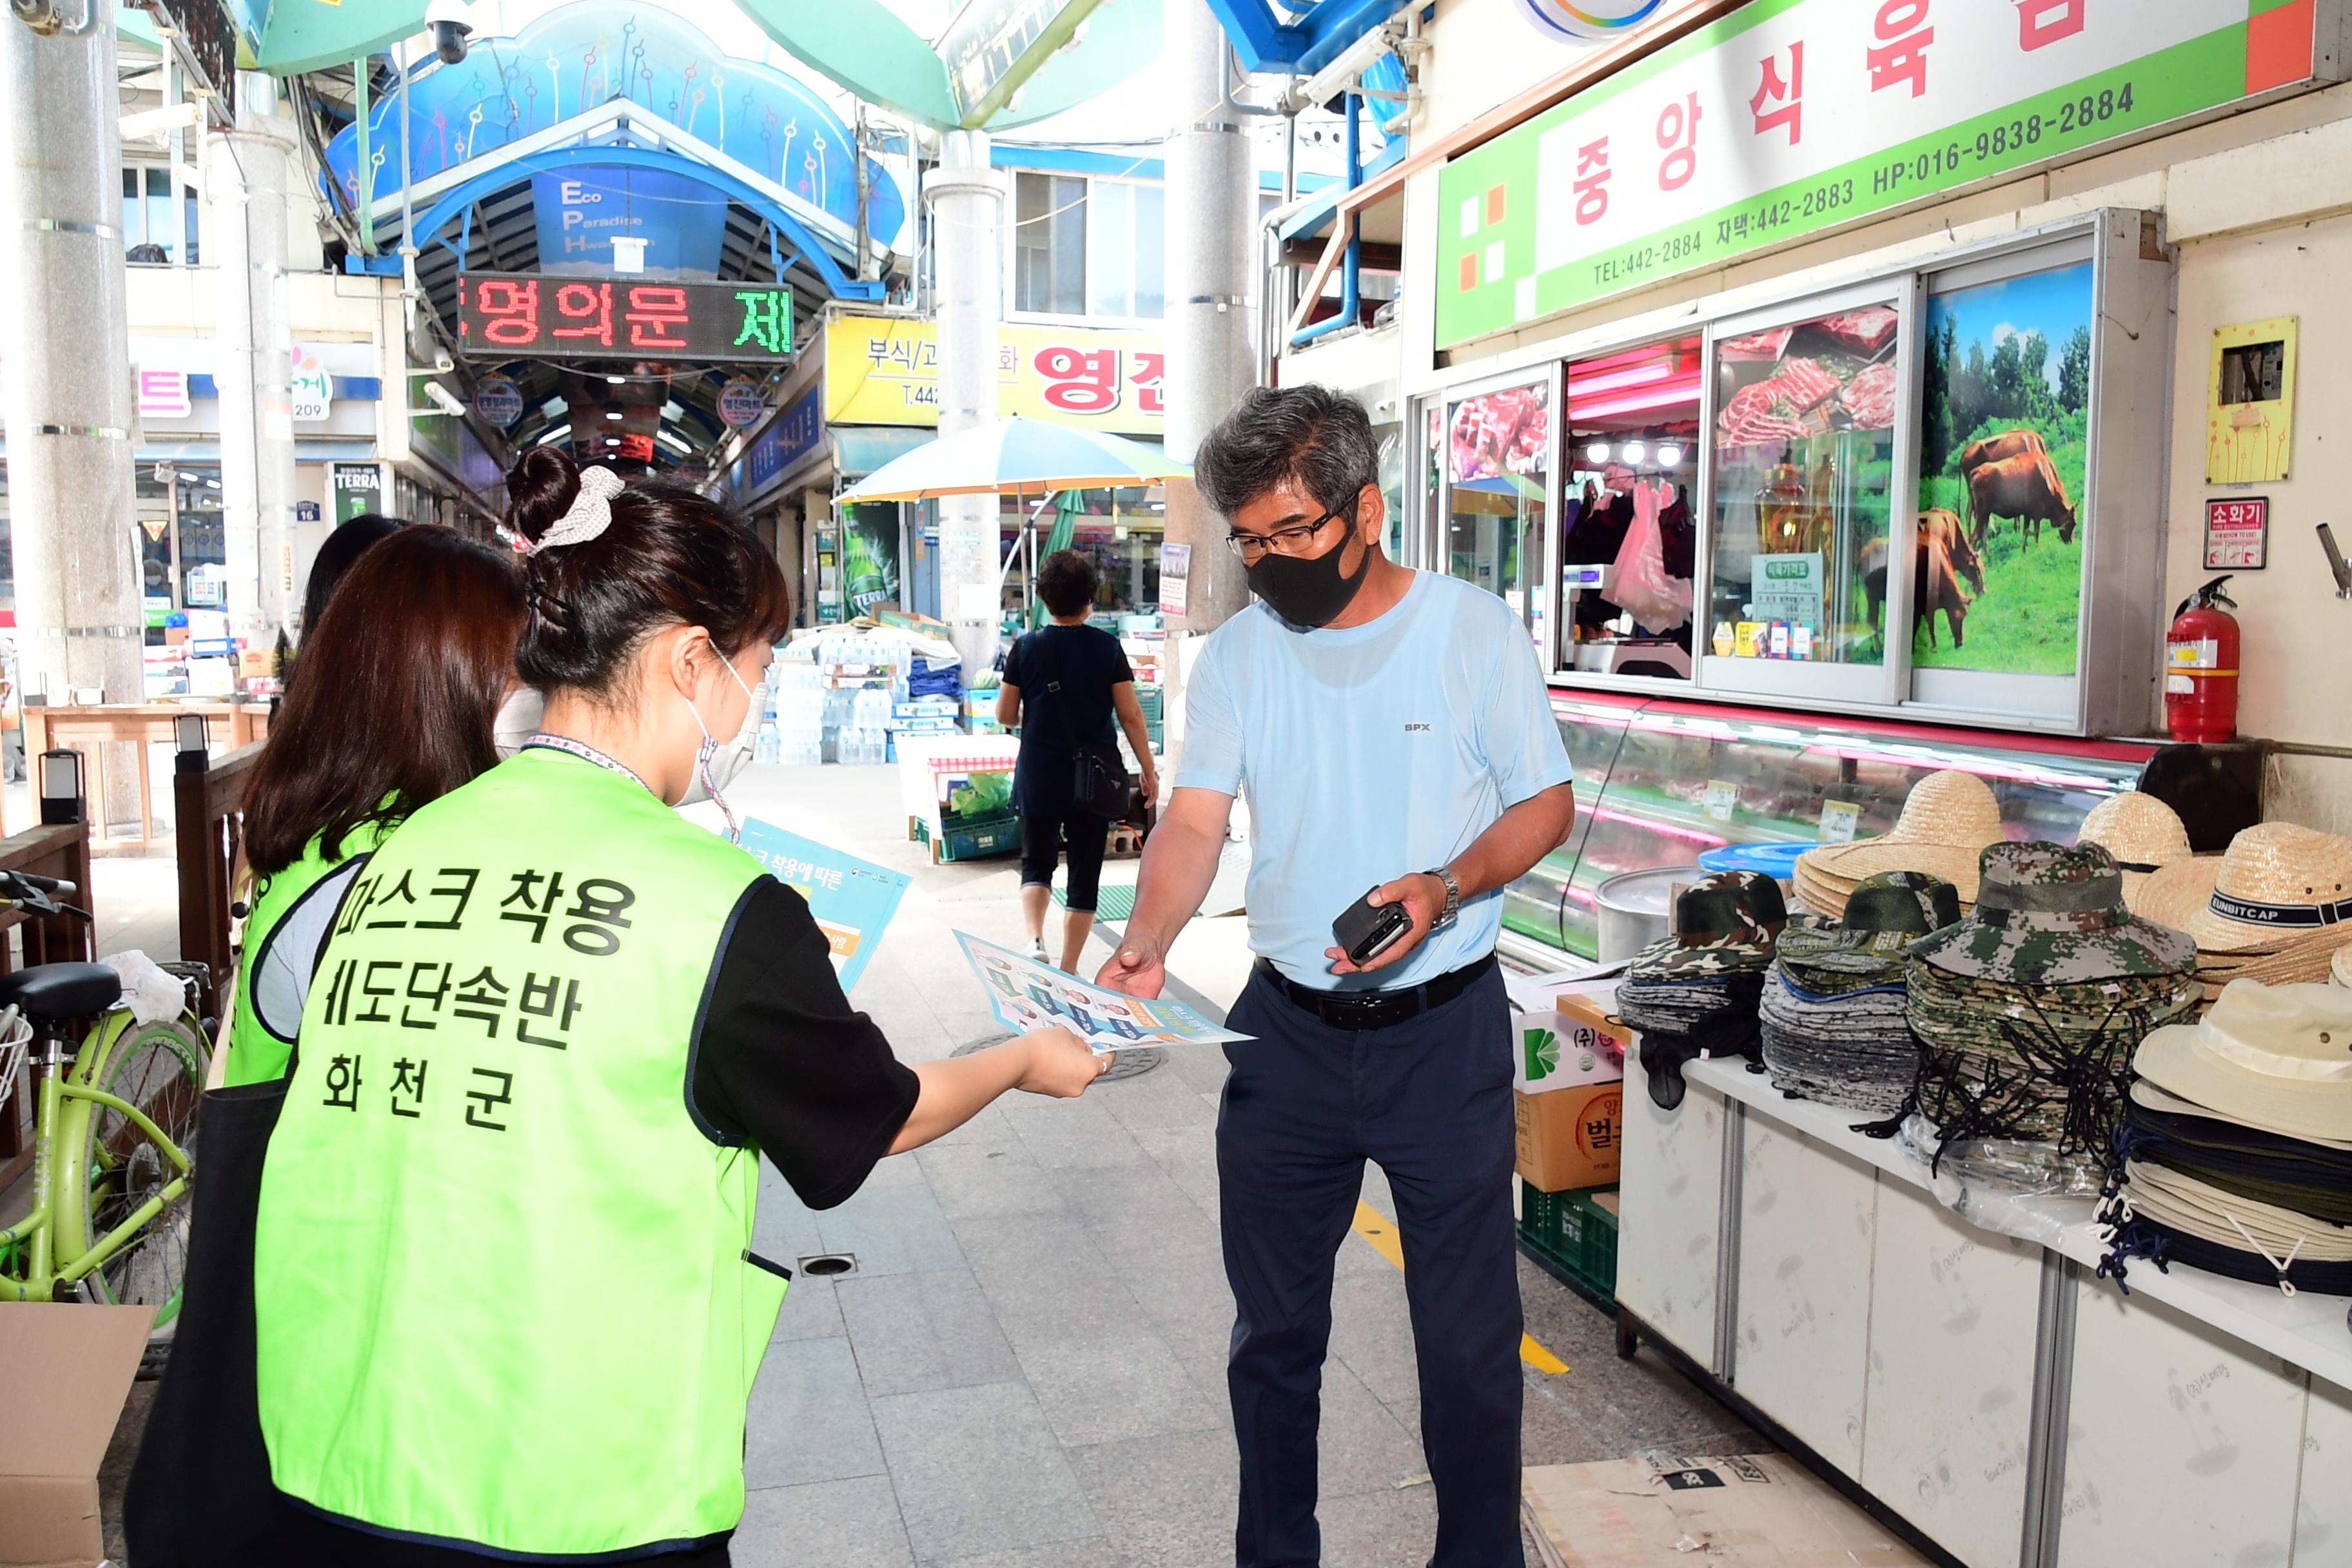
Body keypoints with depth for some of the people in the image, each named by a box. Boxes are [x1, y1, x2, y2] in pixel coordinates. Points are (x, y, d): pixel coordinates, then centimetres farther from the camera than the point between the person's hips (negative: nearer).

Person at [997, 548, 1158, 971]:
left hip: (1039, 779, 1)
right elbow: (1131, 716, -6)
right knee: (1085, 874, 9)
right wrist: (1149, 770, 3)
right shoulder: (1107, 648, -6)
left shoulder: (1026, 648, -4)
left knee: (1036, 864, 16)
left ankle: (1035, 940, -8)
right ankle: (1068, 971, 12)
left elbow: (1005, 715, 1)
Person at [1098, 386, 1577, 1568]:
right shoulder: (1236, 654, 3)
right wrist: (1148, 941, -20)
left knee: (1468, 1334, 10)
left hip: (1444, 1028, -3)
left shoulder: (1474, 631, -6)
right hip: (1287, 1030, 3)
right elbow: (1194, 819, -1)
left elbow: (1546, 804, -3)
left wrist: (1444, 889, -21)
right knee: (1273, 1329, 15)